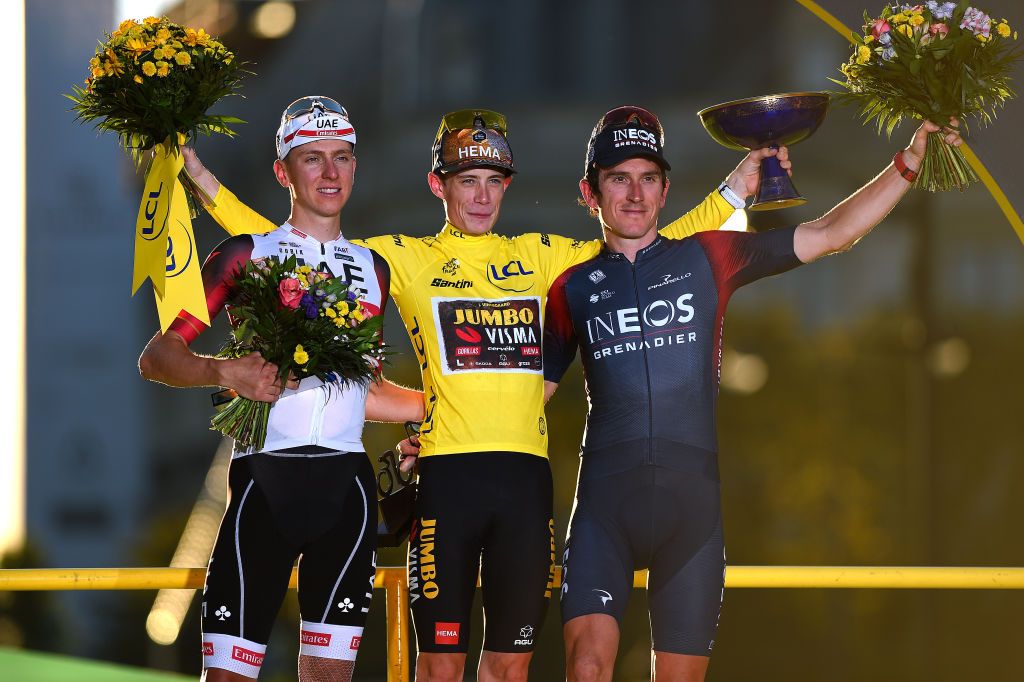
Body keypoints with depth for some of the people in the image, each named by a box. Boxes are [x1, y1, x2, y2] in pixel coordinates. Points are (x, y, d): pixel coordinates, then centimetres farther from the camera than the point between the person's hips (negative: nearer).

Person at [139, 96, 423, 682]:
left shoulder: (372, 269, 18)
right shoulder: (247, 256, 6)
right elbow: (156, 357, -1)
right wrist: (225, 372, -18)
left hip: (346, 482, 4)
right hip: (266, 475, -3)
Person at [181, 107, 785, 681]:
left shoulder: (539, 256, 16)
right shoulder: (404, 259, 8)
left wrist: (731, 193, 16)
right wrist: (206, 182, 1)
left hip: (526, 471, 3)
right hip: (447, 471, -3)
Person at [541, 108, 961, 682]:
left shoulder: (706, 259, 10)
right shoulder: (573, 288, 11)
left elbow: (832, 234, 9)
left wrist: (909, 161, 2)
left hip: (693, 499, 1)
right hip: (607, 499, -1)